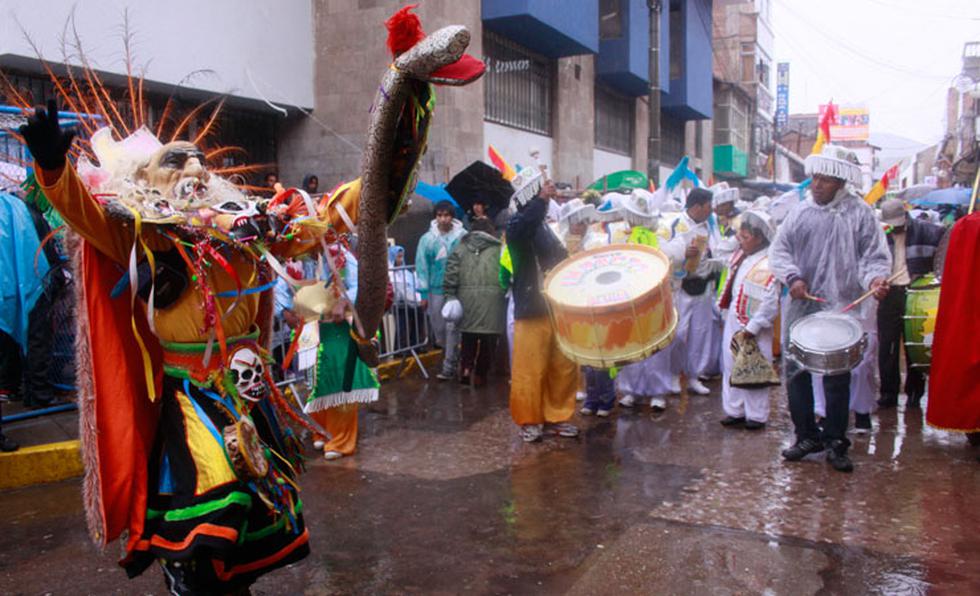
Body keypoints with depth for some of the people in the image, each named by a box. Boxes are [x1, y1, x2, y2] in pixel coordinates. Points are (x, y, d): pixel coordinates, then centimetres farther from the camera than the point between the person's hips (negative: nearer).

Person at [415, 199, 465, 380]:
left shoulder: (463, 236, -8)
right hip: (436, 290, 3)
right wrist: (424, 293, -1)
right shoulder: (427, 239, -2)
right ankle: (452, 357, 33)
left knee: (452, 327, -5)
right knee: (438, 328, 11)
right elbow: (422, 267, 1)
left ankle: (449, 367, 1)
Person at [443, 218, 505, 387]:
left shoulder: (460, 248, 12)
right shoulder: (498, 249, 7)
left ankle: (466, 368, 0)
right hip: (491, 299, -2)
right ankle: (480, 375, 9)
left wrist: (450, 295, 8)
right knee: (488, 340, 7)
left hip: (467, 298, 2)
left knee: (468, 338, 15)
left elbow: (451, 273, 4)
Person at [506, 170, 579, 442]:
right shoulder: (517, 225, -6)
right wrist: (542, 199, -35)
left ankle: (556, 416, 22)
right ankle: (529, 420, 11)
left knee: (563, 368, 10)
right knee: (530, 370, -3)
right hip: (532, 312, -7)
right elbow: (524, 226, -33)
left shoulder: (545, 227, 17)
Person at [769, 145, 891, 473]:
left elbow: (875, 255, -3)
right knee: (796, 373, 7)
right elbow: (778, 249, 5)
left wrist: (875, 278, -24)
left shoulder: (859, 213, -1)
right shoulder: (801, 211, 8)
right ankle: (807, 436, 23)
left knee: (837, 379, 3)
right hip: (801, 307, 3)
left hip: (839, 309, -3)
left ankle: (835, 442, 18)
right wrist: (792, 277, -13)